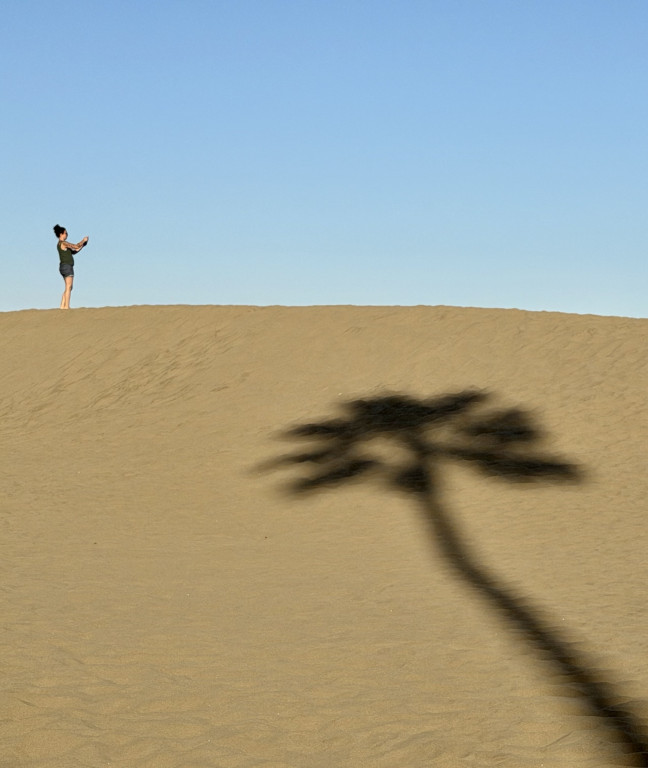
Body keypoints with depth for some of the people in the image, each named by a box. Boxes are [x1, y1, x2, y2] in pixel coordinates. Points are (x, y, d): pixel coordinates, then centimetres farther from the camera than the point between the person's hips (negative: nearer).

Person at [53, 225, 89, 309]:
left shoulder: (61, 244, 18)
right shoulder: (63, 243, -12)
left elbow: (73, 252, 23)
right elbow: (76, 246, -16)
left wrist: (81, 246, 15)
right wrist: (83, 240, -1)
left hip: (64, 267, 10)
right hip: (67, 266, -10)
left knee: (68, 288, 12)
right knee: (68, 287, -11)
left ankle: (62, 306, 9)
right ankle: (66, 306, -16)